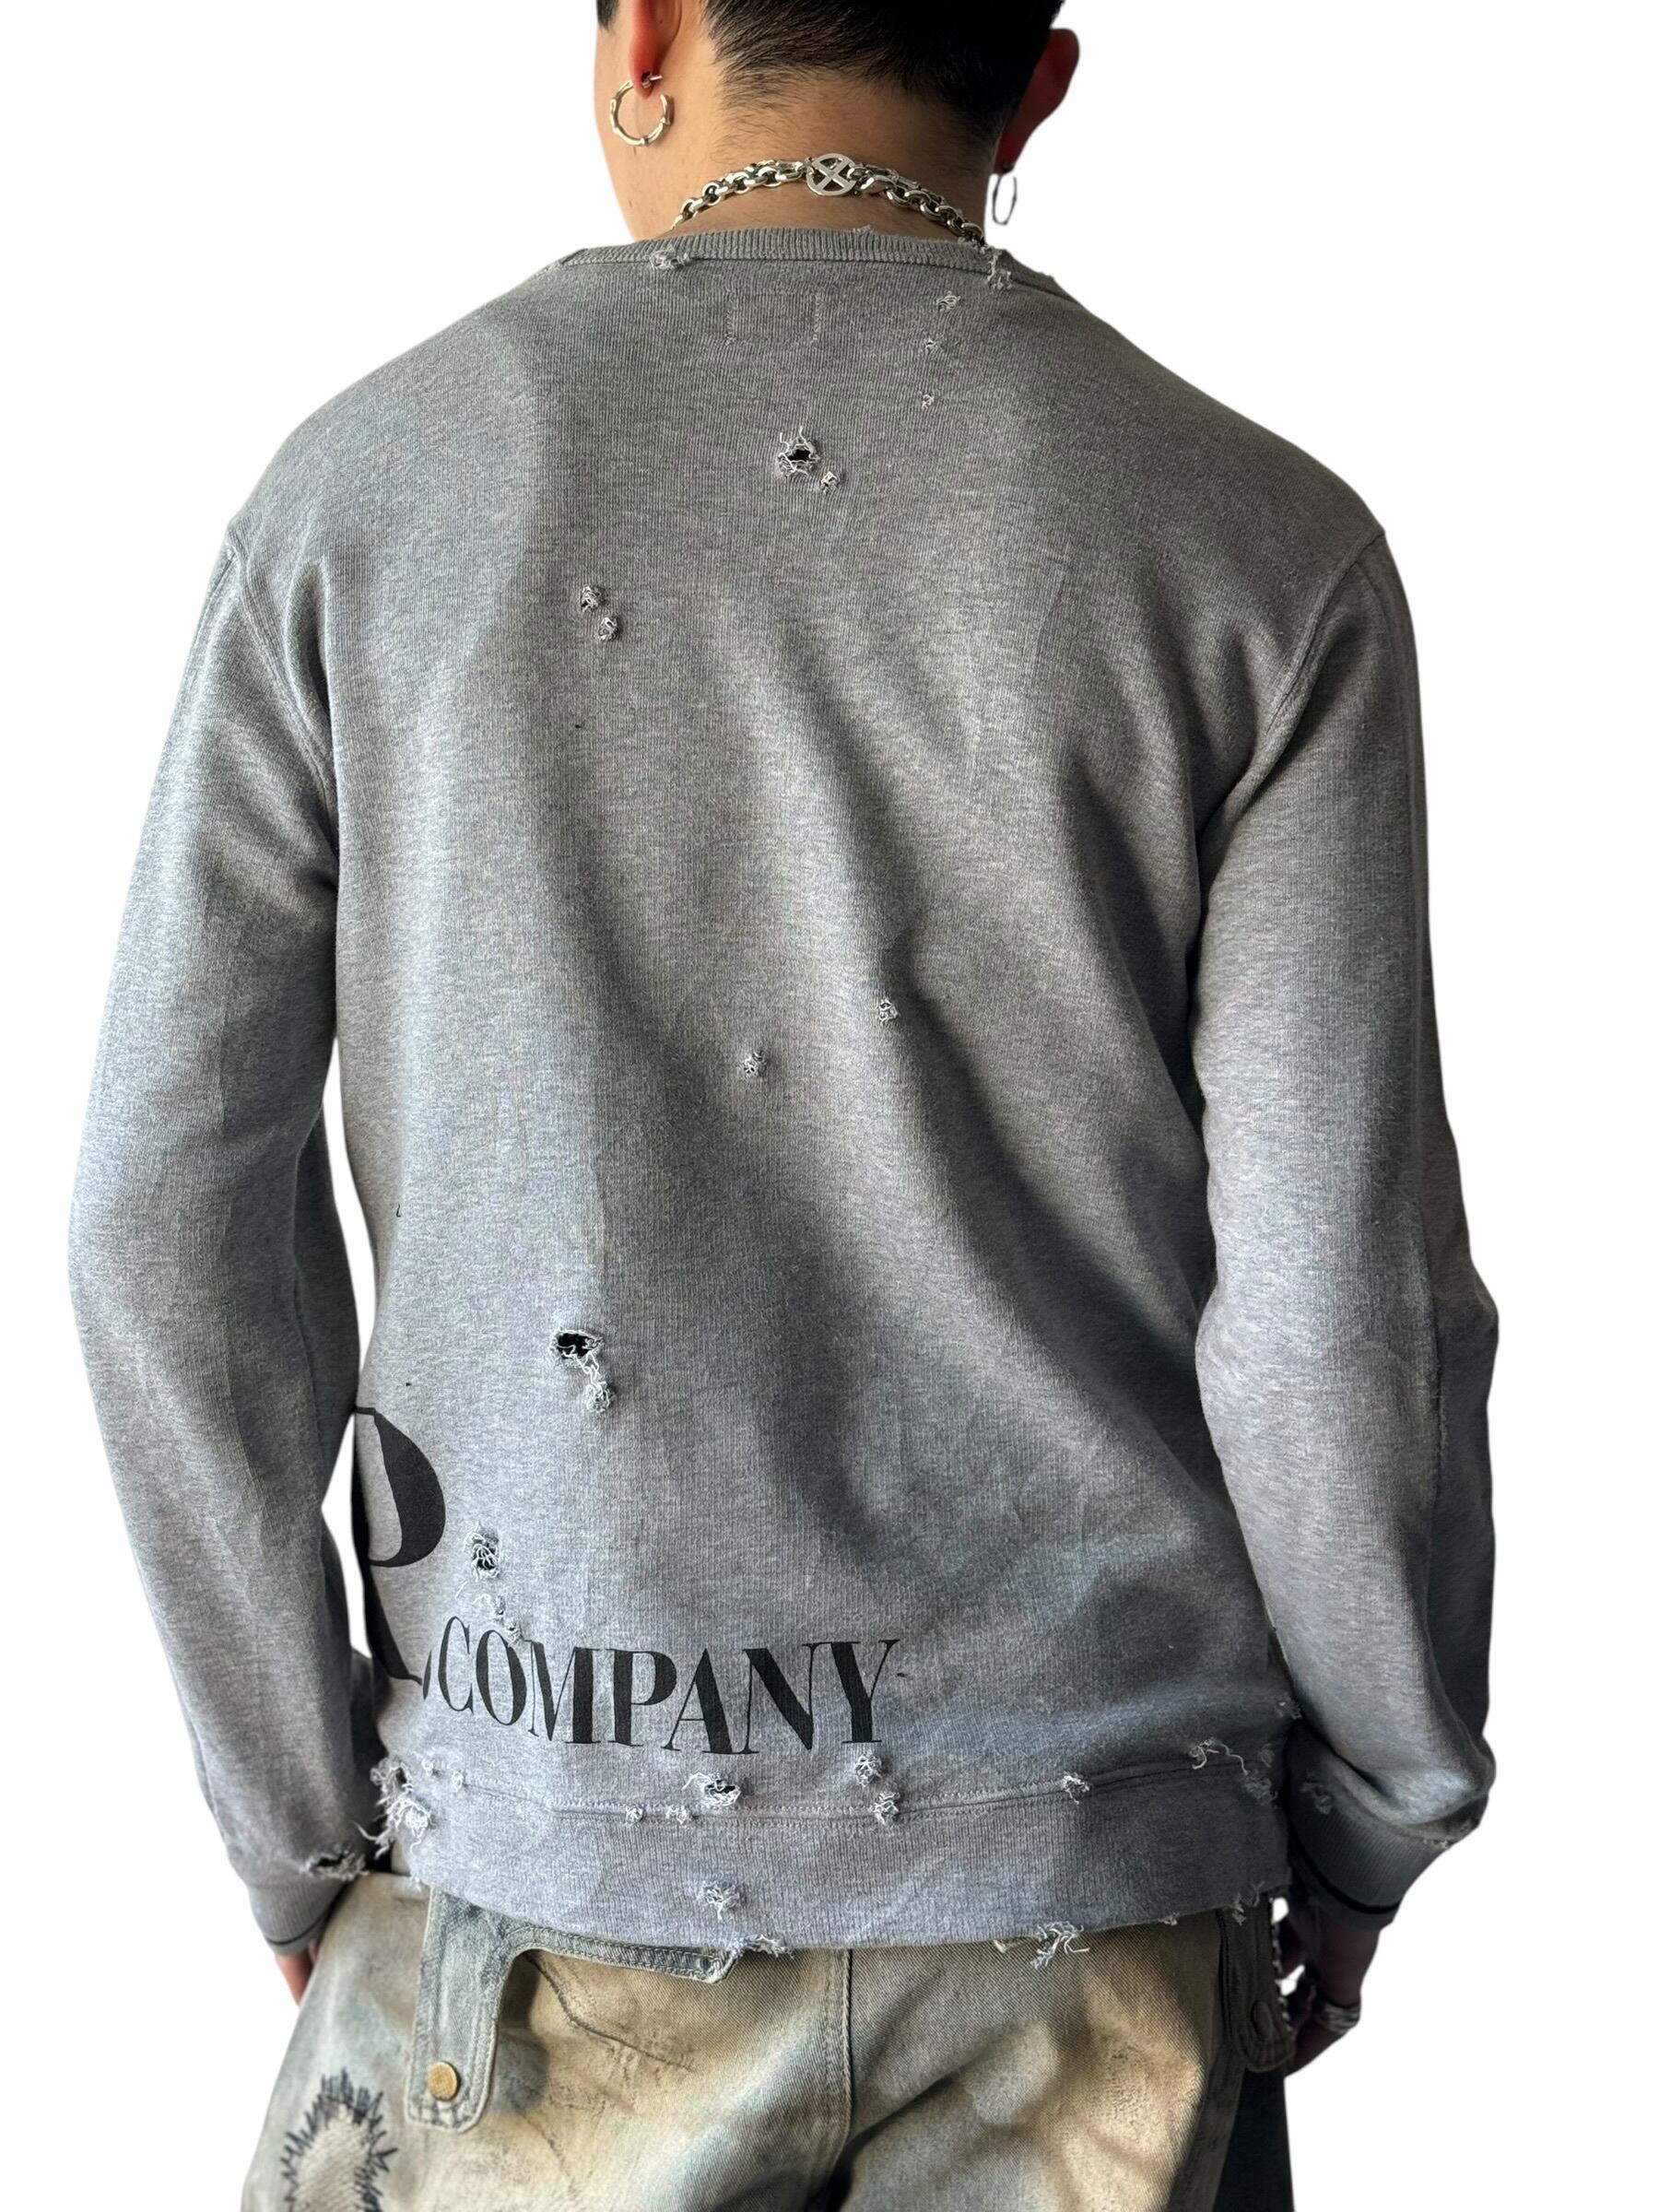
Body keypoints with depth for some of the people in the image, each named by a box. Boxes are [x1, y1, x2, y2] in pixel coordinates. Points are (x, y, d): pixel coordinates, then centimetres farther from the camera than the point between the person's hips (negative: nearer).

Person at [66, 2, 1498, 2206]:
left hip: (560, 1853, 0)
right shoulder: (1262, 544, -5)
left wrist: (301, 1825, 7)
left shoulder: (364, 484, -3)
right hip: (1081, 1858, 1)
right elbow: (1335, 1297, -8)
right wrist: (1371, 1824, 8)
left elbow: (176, 1224, -4)